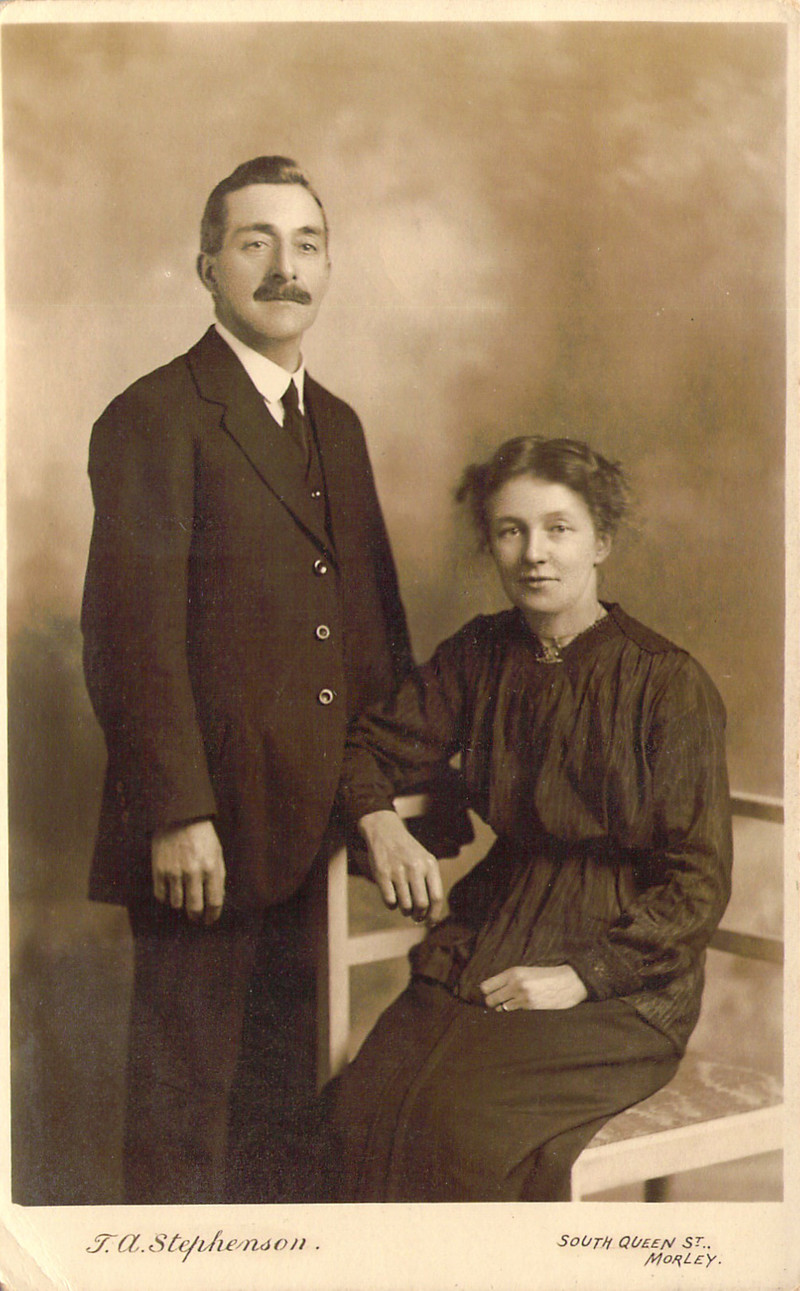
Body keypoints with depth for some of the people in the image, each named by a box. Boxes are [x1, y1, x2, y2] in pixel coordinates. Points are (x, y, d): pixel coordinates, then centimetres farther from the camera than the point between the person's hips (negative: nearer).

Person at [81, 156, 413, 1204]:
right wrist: (177, 815, -19)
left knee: (291, 1080, 18)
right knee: (185, 1087, 7)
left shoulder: (338, 425, 15)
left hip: (319, 819, 7)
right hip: (210, 821, -7)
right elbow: (135, 634, -15)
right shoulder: (153, 419, -9)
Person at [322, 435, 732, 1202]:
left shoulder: (671, 685, -9)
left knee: (468, 1124, -26)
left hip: (622, 980, -4)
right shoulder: (479, 655, 6)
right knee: (361, 1111, -20)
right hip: (490, 948, 4)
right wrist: (380, 824, -6)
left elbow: (699, 885, -7)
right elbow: (372, 744, 16)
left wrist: (581, 975, -16)